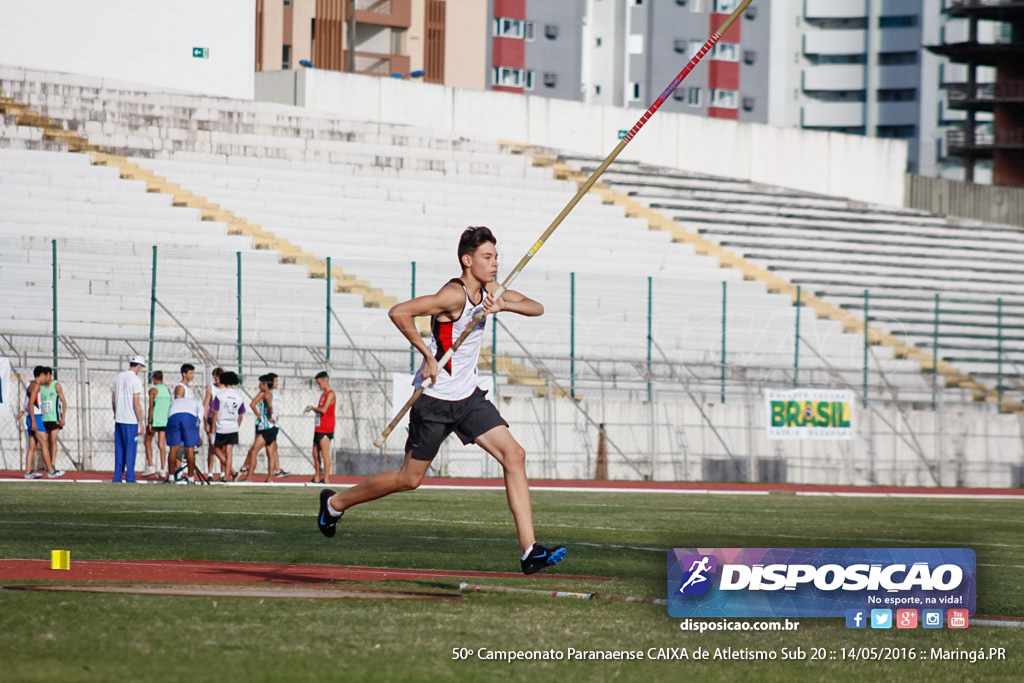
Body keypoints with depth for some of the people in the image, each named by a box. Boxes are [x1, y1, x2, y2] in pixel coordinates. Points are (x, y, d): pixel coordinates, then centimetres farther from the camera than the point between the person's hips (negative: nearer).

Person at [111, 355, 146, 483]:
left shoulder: (118, 377, 10)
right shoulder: (135, 380, -11)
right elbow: (136, 403, -14)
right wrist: (141, 423, -11)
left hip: (118, 420, 6)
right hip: (131, 420, -6)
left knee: (119, 450, 10)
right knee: (131, 450, -2)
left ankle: (117, 477, 9)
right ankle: (130, 478, -3)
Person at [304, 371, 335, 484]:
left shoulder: (330, 394, -10)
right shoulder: (323, 394, 19)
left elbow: (323, 410, -21)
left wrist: (312, 407, -7)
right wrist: (312, 409, 6)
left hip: (325, 429, -10)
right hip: (319, 428, 10)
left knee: (325, 453, -11)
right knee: (315, 454, 10)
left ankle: (326, 478, -11)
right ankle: (317, 478, 16)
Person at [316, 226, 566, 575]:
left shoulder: (487, 290, 5)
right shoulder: (454, 295, -22)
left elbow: (536, 308, 4)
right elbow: (399, 312, -30)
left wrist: (504, 304, -16)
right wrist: (427, 355, -25)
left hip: (468, 397, 7)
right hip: (434, 400, -7)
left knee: (514, 455, -8)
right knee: (409, 478, 4)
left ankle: (530, 551, -12)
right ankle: (335, 503, 28)